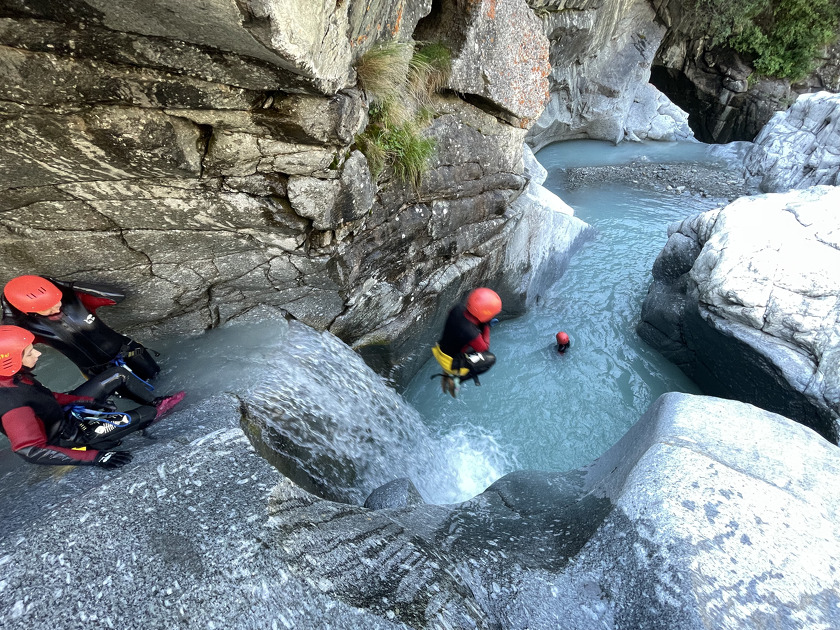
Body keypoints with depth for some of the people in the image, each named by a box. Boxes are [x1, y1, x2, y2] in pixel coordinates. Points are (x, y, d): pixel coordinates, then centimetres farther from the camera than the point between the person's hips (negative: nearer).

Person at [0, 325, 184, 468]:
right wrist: (95, 457, -34)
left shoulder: (15, 375, -10)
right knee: (143, 414, -12)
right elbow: (32, 451, -33)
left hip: (61, 414, 8)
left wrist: (88, 401, -2)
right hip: (66, 437, -8)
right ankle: (154, 412, 25)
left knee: (117, 373, 4)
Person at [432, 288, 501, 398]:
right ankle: (456, 378, 6)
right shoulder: (472, 334, -38)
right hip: (452, 363, -7)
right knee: (490, 358, 11)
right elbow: (485, 348, -15)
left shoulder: (458, 308, -19)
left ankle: (448, 373, 22)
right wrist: (486, 327, -12)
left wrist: (485, 323, -1)